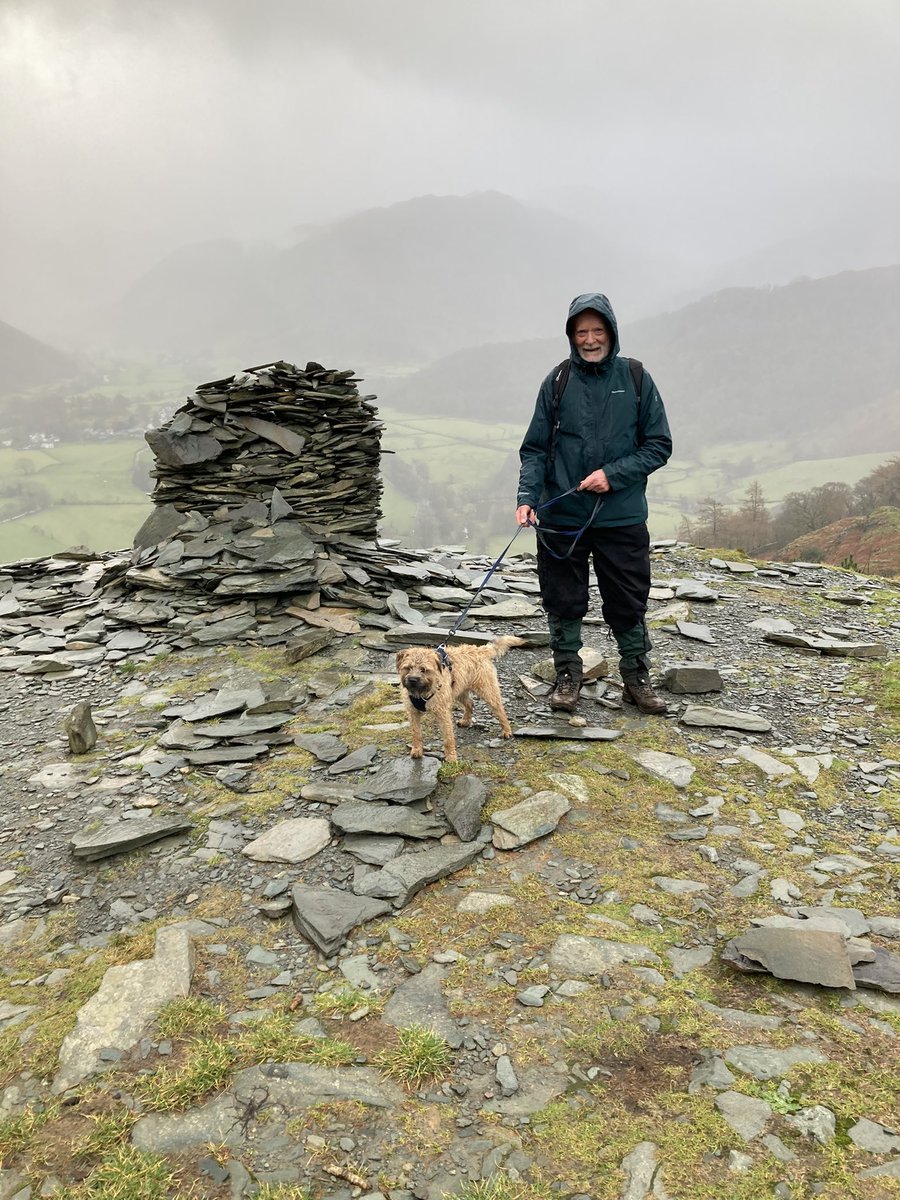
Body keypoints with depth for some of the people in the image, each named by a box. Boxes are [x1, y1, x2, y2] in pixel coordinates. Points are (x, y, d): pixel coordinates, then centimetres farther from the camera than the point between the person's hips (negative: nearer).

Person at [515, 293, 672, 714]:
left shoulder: (636, 379, 2)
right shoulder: (558, 381, 2)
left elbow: (659, 445, 2)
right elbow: (535, 448, 3)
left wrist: (613, 474, -12)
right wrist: (527, 497, -12)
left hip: (622, 517, 0)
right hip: (561, 517, 0)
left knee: (629, 603, 9)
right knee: (563, 601, 9)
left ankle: (636, 678, 26)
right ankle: (567, 675, 26)